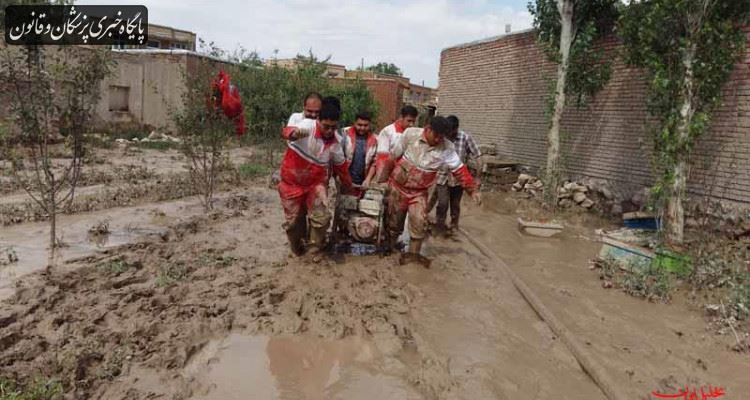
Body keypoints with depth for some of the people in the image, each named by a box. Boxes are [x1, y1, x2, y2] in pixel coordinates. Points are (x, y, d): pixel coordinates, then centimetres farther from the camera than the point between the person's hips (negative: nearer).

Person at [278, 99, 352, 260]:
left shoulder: (335, 144, -6)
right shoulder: (308, 125, -19)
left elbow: (342, 167, 8)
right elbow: (287, 131, -39)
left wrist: (349, 186, 18)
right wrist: (293, 133, -64)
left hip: (316, 183, 2)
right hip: (292, 182, -2)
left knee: (321, 218, -9)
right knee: (293, 220, 9)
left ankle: (316, 248, 17)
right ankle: (297, 247, 37)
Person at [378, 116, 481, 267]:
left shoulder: (447, 149, -15)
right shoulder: (410, 134, -16)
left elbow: (459, 170, -14)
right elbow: (394, 156, -6)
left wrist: (473, 190, -22)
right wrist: (384, 174, 2)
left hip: (419, 191, 1)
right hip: (398, 186, 0)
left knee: (419, 221, -12)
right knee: (395, 220, 10)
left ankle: (413, 253, 3)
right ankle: (389, 248, 30)